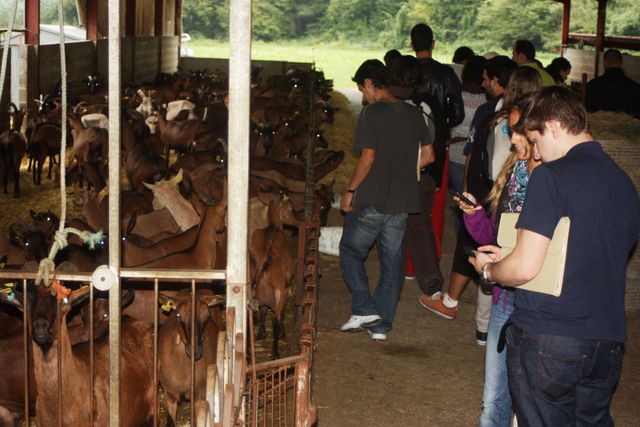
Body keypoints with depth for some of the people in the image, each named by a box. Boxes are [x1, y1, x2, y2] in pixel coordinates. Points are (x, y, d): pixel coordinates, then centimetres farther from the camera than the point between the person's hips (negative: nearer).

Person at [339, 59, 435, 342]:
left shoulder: (372, 113, -12)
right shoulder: (413, 114, 7)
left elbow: (368, 157, -17)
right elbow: (428, 156, 11)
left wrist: (350, 191, -8)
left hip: (371, 201, -6)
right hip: (401, 202, 6)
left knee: (351, 252, 13)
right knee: (392, 262, 11)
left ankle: (365, 310, 3)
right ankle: (382, 326, 15)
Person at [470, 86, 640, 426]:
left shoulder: (552, 175, -13)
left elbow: (525, 268, -18)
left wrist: (488, 269, 4)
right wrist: (506, 257, 22)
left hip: (547, 340, -6)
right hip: (608, 342, 6)